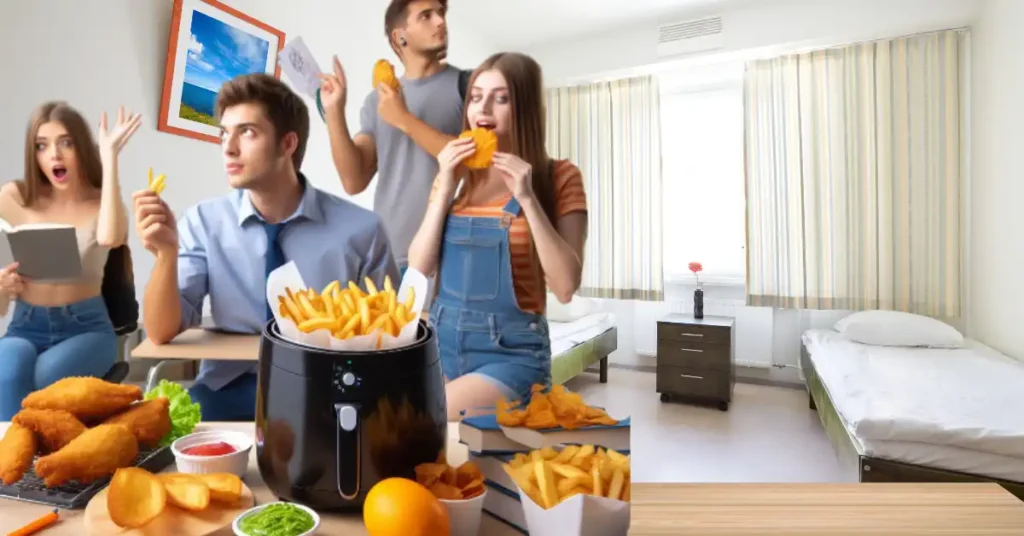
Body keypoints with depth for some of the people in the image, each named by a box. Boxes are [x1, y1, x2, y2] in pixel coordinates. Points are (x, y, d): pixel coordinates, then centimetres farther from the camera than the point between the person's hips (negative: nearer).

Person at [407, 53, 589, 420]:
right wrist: (446, 189, -10)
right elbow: (419, 269, -1)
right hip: (442, 340, 5)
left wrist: (527, 199, -20)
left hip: (511, 352, -4)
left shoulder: (558, 177, -6)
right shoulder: (455, 175, 8)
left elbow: (566, 287, -15)